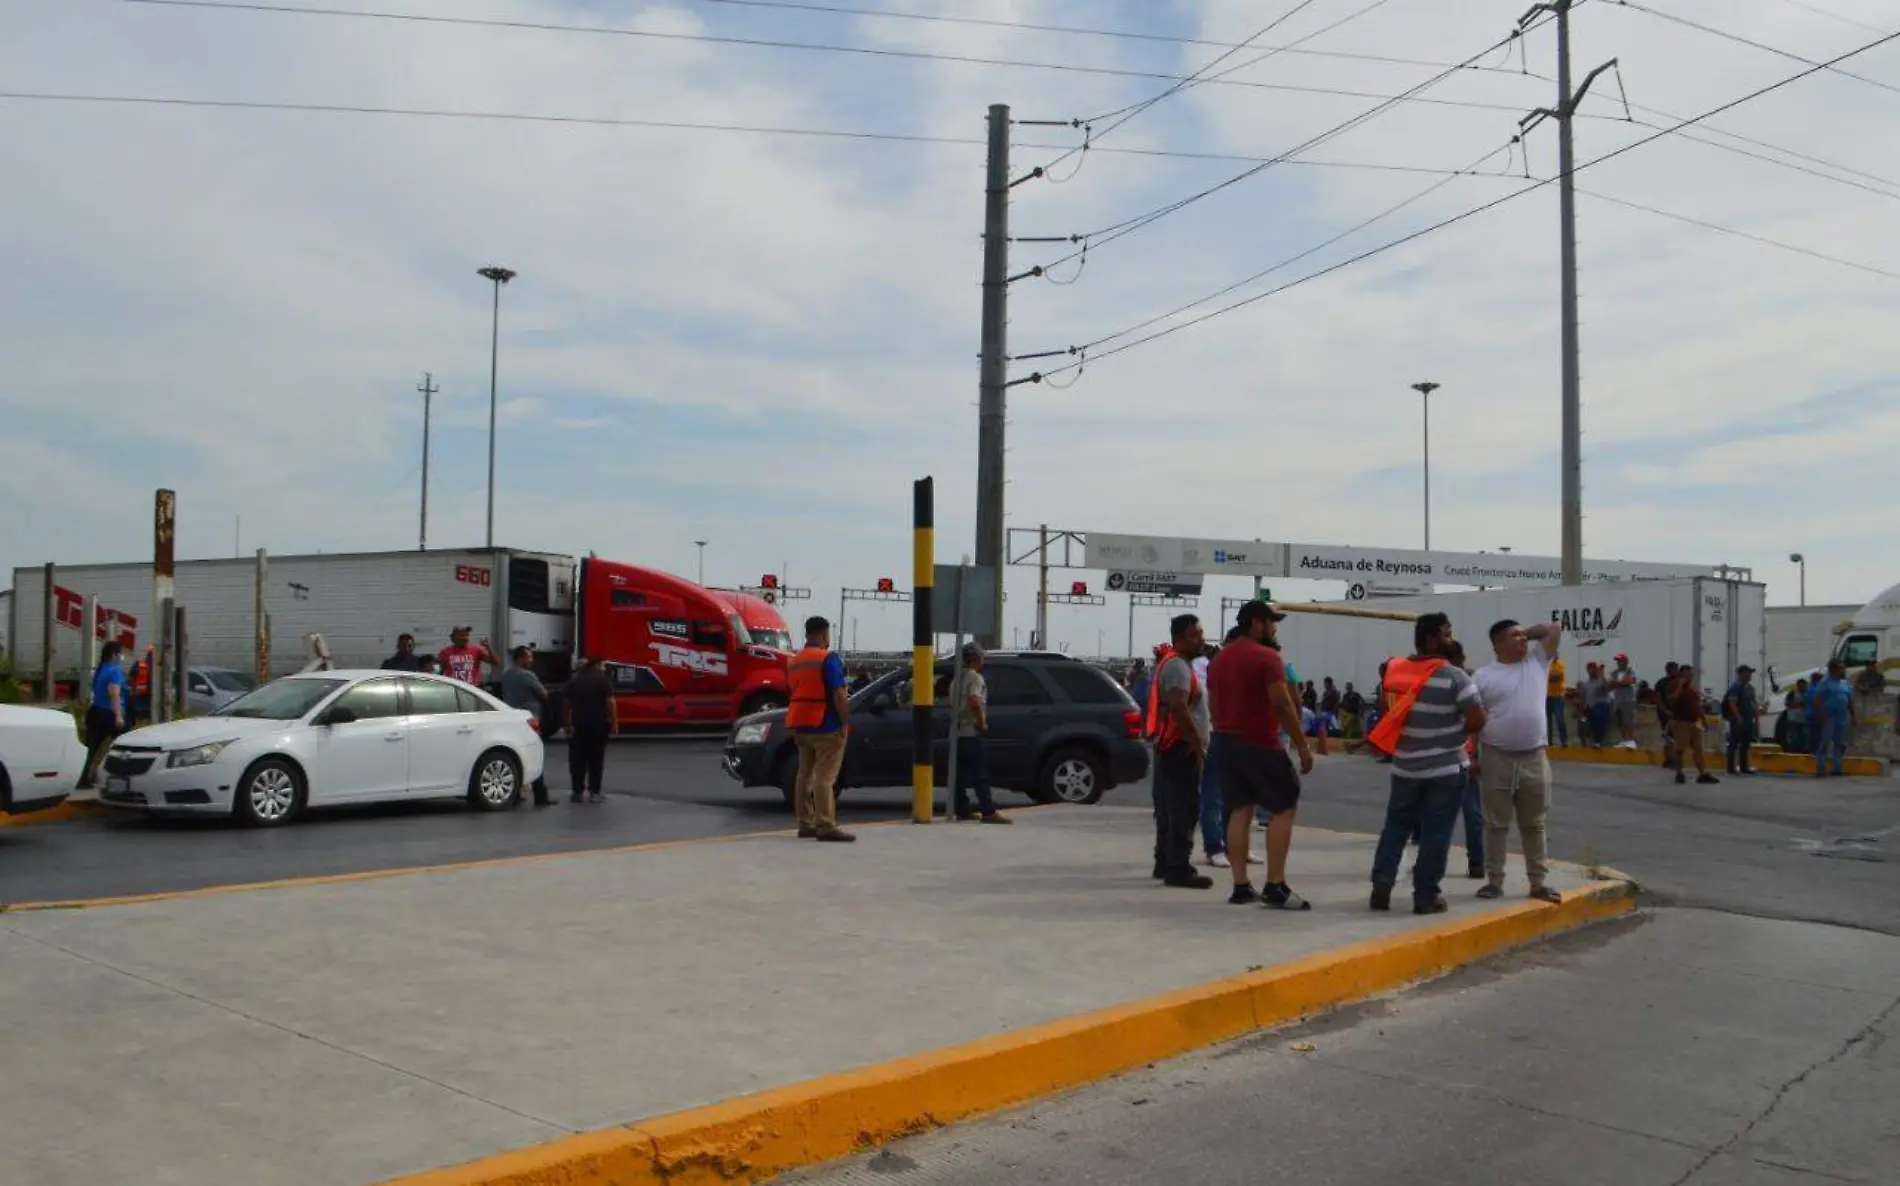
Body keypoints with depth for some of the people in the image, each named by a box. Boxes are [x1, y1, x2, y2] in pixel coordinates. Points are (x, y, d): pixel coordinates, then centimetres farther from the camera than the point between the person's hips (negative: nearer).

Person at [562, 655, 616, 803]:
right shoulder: (602, 680, -3)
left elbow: (567, 702, 7)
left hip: (578, 724, 3)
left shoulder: (573, 682, 9)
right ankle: (594, 792, 0)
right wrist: (614, 723, -6)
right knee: (596, 759, 3)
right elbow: (610, 702, -9)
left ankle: (577, 792, 6)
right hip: (598, 724, -3)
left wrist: (569, 723, 12)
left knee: (577, 759, 8)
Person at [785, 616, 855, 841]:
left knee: (805, 775, 11)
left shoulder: (795, 660, 15)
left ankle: (806, 824, 14)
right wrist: (846, 722, -14)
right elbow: (838, 694, -18)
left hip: (801, 725, 8)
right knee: (824, 777, -10)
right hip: (826, 726, -8)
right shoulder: (828, 658, -12)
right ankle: (826, 827, -12)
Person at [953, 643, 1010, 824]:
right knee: (981, 774, -9)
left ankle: (961, 810, 13)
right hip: (973, 732, -9)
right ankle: (988, 812, -11)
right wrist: (982, 723, -18)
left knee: (961, 773, 10)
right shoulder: (975, 677, -12)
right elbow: (974, 701, -26)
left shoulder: (958, 678, 16)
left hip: (958, 731, 9)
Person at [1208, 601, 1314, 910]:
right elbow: (1282, 704, -18)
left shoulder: (1219, 659, 14)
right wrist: (1303, 746, -14)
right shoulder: (1266, 657, -12)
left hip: (1225, 742, 8)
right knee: (1284, 808, 0)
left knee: (1239, 810, 9)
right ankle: (1276, 887, -4)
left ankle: (1240, 886, 8)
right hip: (1260, 744, -8)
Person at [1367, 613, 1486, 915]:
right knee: (1435, 833, 3)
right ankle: (1425, 895, 6)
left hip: (1406, 766, 5)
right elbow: (1478, 720, -16)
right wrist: (1459, 733, 3)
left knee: (1396, 826, 13)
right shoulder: (1454, 676, -14)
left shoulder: (1398, 669, 2)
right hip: (1446, 767, -4)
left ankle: (1381, 887, 9)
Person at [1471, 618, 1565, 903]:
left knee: (1534, 825, 10)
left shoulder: (1538, 662, 9)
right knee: (1496, 824, 5)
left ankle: (1538, 882, 17)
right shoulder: (1484, 676, -1)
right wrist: (1474, 757, -2)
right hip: (1497, 758, -3)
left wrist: (1528, 632, 9)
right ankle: (1494, 881, 13)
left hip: (1534, 758, 3)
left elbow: (1555, 628, 9)